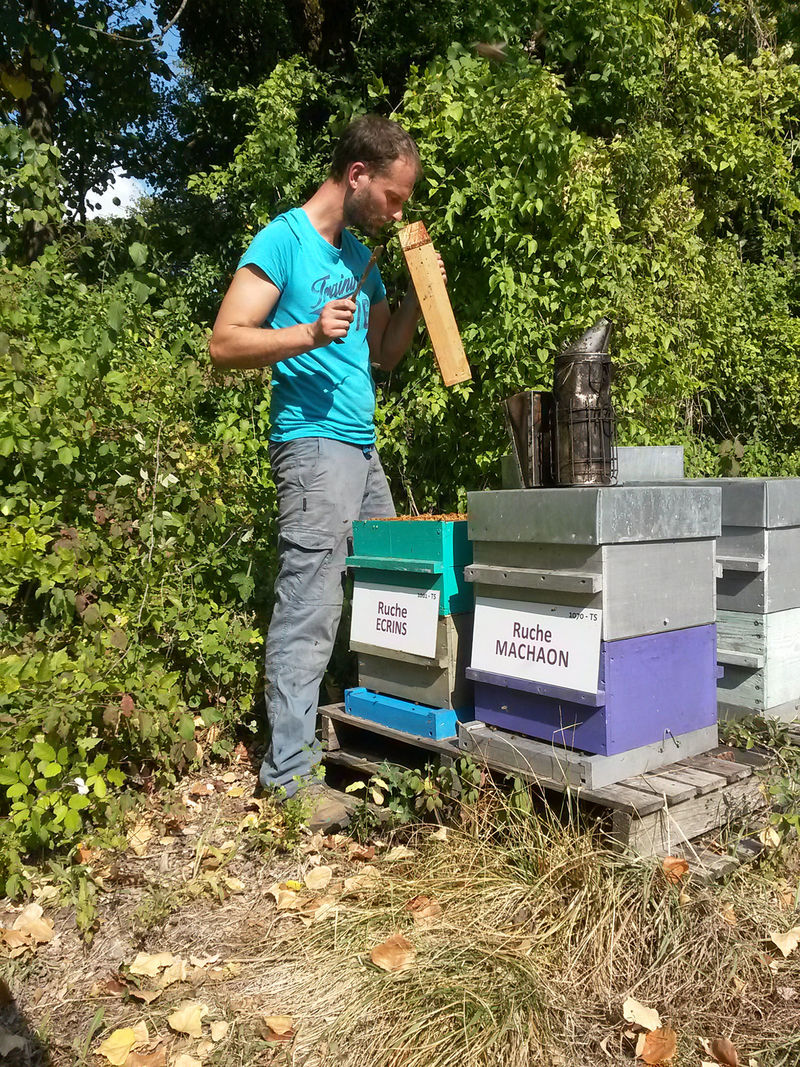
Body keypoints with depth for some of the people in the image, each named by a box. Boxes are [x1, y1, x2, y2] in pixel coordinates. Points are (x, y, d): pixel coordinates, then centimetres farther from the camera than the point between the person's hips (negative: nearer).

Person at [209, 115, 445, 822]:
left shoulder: (359, 255, 20)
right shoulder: (284, 240, -4)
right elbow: (225, 343, -11)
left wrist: (417, 297, 10)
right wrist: (309, 333, -24)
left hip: (364, 447, 9)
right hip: (314, 443, -9)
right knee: (308, 614, -10)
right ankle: (289, 775, -3)